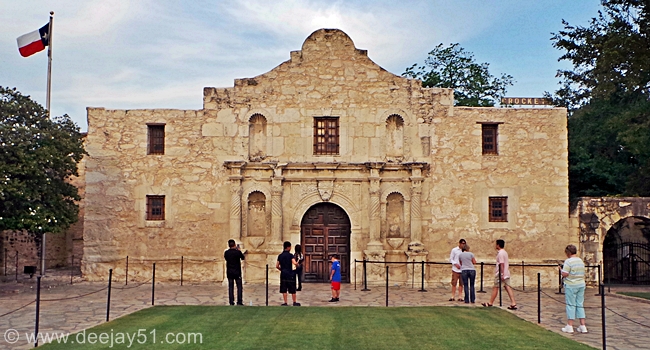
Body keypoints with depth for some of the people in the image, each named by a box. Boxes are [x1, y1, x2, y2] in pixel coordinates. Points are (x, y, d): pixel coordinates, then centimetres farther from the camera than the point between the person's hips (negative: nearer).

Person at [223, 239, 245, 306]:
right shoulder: (238, 252, -11)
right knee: (239, 287, 4)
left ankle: (231, 302, 6)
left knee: (230, 287, 7)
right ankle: (239, 301, 2)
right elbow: (243, 258, 5)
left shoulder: (226, 252, -3)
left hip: (229, 272, 3)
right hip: (237, 272, -3)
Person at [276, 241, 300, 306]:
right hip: (290, 274, -4)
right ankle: (294, 302, 14)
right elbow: (294, 263, -23)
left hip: (283, 274, 4)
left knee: (284, 290, 7)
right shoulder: (290, 255, -9)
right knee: (293, 290, 7)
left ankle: (285, 303, 6)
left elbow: (277, 266, 7)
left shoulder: (280, 255, 6)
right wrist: (297, 264, -1)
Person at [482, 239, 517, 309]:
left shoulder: (500, 253, -15)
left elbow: (501, 264, -22)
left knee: (495, 288, 3)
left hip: (500, 274, -9)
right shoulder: (505, 252, 15)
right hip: (506, 274, 9)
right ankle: (513, 304, -5)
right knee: (508, 288, 3)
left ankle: (490, 303, 13)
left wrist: (502, 274, -25)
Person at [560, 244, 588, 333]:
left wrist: (560, 269, 1)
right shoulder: (581, 261, 10)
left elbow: (565, 274, -19)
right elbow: (582, 273, 16)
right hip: (581, 284, 7)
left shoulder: (568, 261, -14)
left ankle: (569, 326, 3)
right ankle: (582, 326, 10)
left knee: (571, 305, 0)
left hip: (571, 286, -7)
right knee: (580, 305, 11)